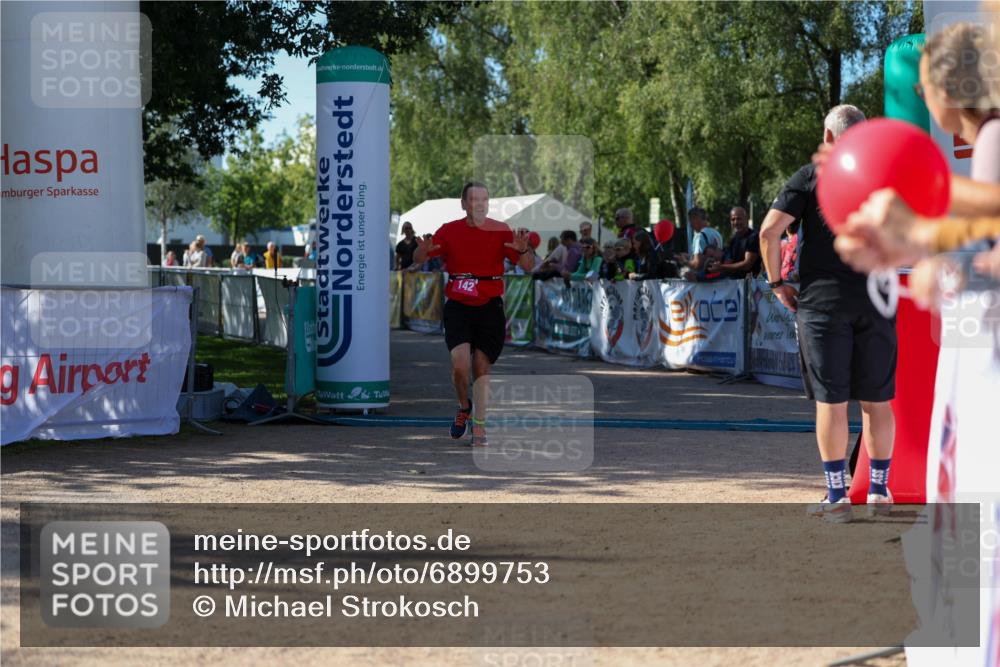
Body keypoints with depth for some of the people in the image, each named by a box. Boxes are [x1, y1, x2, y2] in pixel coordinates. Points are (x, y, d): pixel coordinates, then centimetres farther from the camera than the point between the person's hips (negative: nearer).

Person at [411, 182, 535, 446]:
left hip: (489, 307, 0)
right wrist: (424, 250, -20)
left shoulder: (501, 231, 0)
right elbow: (418, 259, 4)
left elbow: (527, 266, -3)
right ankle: (464, 407, 14)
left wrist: (522, 250, -27)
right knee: (460, 363, -16)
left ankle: (479, 425, 13)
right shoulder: (450, 230, 1)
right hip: (457, 306, 0)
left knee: (481, 366, 1)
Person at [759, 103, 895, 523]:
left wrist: (776, 282, 1)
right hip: (876, 300, 2)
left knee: (831, 400, 0)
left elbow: (770, 229, -9)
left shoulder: (810, 176, 0)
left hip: (822, 300, -2)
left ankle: (837, 497, -2)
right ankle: (880, 493, 14)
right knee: (877, 400, 9)